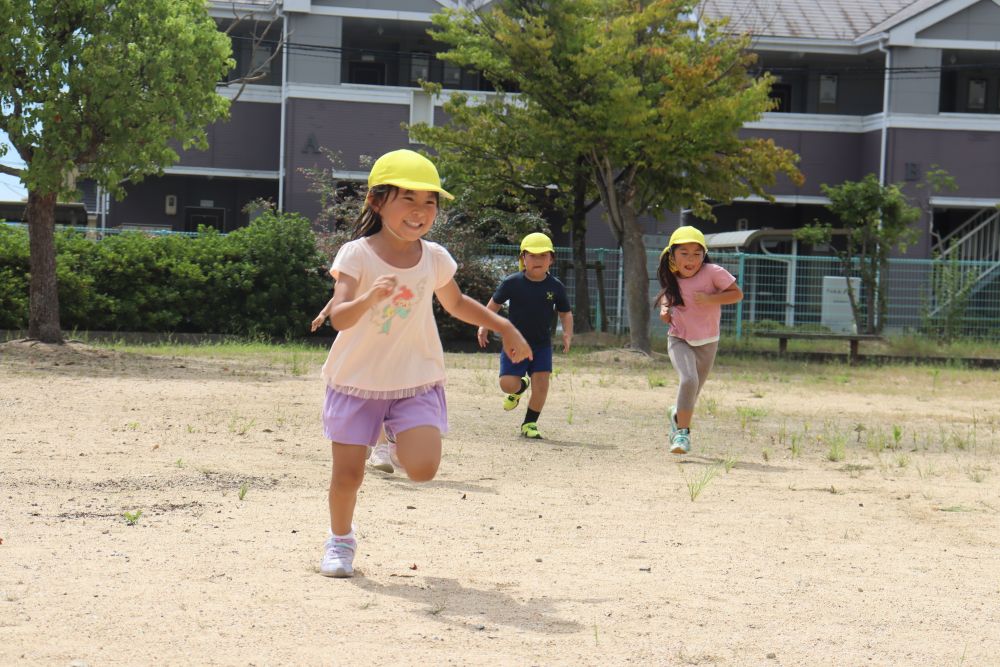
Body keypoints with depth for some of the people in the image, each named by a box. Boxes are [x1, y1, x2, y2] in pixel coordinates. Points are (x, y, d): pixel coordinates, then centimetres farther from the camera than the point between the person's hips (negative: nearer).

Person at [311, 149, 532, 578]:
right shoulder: (357, 255, -13)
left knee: (422, 469, -16)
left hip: (417, 383, 2)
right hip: (357, 381, -2)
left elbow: (456, 303, 21)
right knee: (347, 474, 0)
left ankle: (397, 444, 20)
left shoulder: (435, 258, 0)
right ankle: (340, 542, 28)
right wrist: (369, 298, -45)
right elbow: (338, 317, -26)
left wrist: (504, 328, 18)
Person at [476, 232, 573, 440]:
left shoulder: (556, 287, -3)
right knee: (507, 384, -12)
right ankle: (521, 386, 28)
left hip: (541, 344, 1)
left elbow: (565, 313, 7)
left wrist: (567, 334, -10)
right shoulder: (512, 283, -8)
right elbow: (494, 304, 5)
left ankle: (530, 424, 7)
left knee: (541, 382, -12)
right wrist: (484, 326, -6)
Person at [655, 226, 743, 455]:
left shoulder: (713, 272, -16)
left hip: (707, 343, 0)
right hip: (679, 339, 0)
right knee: (688, 379, -26)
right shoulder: (672, 277, -4)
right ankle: (683, 432, -16)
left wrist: (710, 299, -25)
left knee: (693, 391, 13)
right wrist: (664, 307, -3)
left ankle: (678, 415, 47)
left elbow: (737, 293, -14)